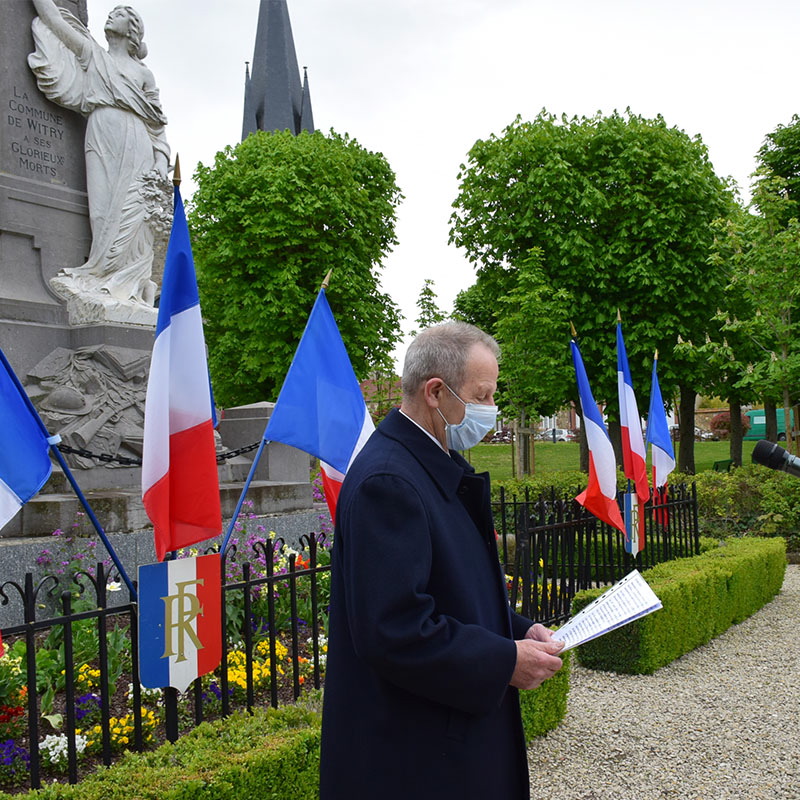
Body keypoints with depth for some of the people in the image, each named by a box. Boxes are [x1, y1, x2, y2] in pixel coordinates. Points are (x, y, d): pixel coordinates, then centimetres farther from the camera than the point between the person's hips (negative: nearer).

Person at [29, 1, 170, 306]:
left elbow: (157, 124, 14)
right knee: (103, 208, -10)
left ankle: (127, 288, -11)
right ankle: (108, 282, -13)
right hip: (101, 140, 1)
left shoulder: (143, 74, 19)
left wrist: (161, 160, 1)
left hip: (134, 145, -1)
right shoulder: (93, 55, 22)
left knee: (129, 212, -11)